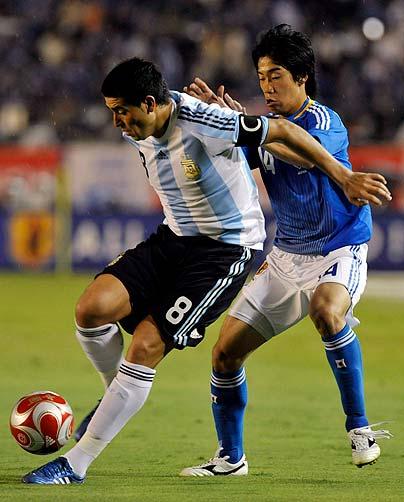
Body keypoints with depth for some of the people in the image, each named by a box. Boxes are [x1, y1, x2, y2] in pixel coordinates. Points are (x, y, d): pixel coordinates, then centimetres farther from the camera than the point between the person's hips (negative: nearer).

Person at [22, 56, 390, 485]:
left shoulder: (201, 123, -25)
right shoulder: (138, 132, -2)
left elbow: (283, 131, -17)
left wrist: (344, 178, -13)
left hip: (226, 251, -7)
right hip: (172, 239, 7)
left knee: (147, 345, -16)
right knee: (92, 308, -16)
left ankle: (75, 464, -8)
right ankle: (118, 394, 16)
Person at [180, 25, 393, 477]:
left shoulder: (323, 120, -16)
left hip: (340, 252, -7)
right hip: (286, 256, 7)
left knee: (327, 311, -40)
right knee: (225, 353, 1)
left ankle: (358, 427, -24)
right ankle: (230, 457, 19)